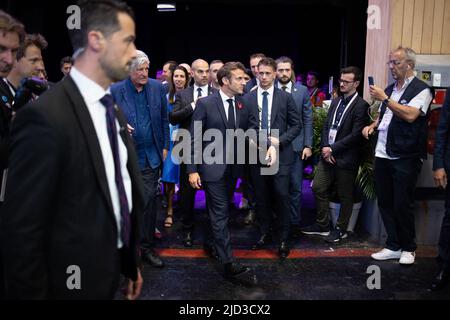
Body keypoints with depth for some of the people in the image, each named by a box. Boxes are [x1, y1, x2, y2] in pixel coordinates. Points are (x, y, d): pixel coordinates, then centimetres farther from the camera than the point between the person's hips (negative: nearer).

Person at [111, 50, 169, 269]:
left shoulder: (157, 88, 3)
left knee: (149, 201, 6)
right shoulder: (115, 90, -5)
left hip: (151, 156, 2)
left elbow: (164, 119, 9)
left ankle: (147, 247, 19)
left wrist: (165, 146, 6)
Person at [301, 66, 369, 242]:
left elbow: (356, 135, -17)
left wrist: (332, 149, -15)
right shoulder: (336, 102, 12)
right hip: (328, 154, 7)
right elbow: (326, 126, 12)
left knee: (344, 196, 7)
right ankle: (322, 225, 25)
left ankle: (341, 229, 25)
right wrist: (325, 147, -4)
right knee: (318, 188, 9)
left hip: (346, 158, -7)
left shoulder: (361, 106, -11)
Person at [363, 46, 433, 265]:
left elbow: (410, 115, -21)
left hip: (405, 157, -7)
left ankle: (408, 248, 18)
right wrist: (373, 125, 8)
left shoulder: (421, 90, -6)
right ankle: (393, 246, 21)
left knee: (402, 205, 0)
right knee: (385, 203, 9)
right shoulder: (390, 89, 15)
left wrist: (384, 99, -18)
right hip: (383, 155, 7)